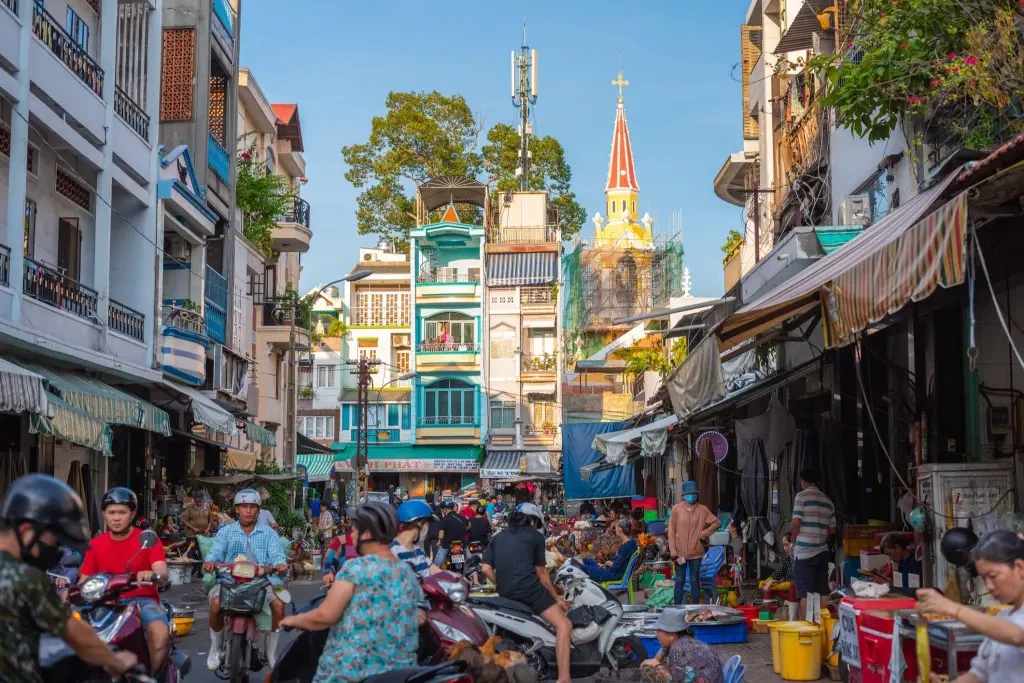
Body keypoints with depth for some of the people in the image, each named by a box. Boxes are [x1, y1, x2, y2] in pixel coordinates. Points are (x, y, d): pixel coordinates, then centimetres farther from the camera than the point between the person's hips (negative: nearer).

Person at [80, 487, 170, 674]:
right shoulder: (95, 545, 10)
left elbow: (163, 574, -14)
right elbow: (83, 581, 9)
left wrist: (151, 575, -38)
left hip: (143, 600, -3)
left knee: (160, 634, -34)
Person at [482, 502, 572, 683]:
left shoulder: (497, 538, 21)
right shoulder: (535, 536, 9)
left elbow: (486, 569, 10)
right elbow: (542, 573, 12)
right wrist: (556, 598, 22)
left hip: (506, 594, 7)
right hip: (529, 589, -7)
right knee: (564, 626, -10)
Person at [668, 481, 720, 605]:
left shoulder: (702, 510, 1)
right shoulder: (676, 509, -3)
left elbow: (717, 523, 8)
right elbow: (671, 531, -3)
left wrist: (704, 534, -3)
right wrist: (673, 551, -9)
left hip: (696, 552, 1)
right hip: (680, 552, -1)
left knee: (695, 581, 7)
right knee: (680, 581, 4)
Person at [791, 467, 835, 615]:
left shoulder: (802, 496, -5)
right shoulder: (827, 501, 12)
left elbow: (796, 523, -10)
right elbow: (832, 529, 15)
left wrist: (794, 540, 6)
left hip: (804, 551, -5)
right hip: (822, 550, 5)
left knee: (805, 593, -2)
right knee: (823, 591, 9)